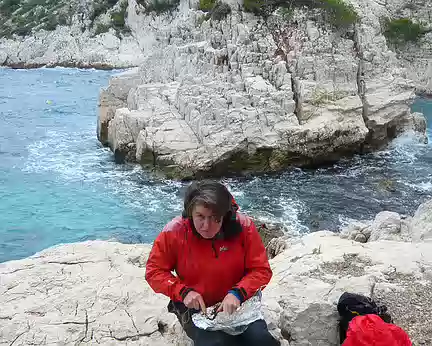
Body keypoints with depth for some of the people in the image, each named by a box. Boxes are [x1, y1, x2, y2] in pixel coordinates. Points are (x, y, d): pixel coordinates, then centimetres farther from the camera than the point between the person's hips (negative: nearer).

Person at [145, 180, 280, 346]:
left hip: (236, 303, 1)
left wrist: (238, 293, -23)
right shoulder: (174, 232, -15)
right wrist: (183, 292, -18)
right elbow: (154, 271, -4)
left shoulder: (243, 226, -14)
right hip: (195, 307, -1)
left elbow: (261, 270, -7)